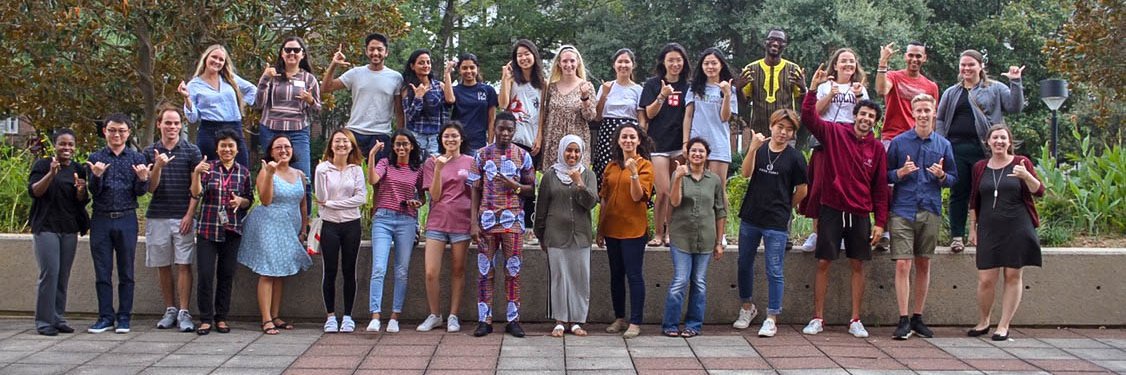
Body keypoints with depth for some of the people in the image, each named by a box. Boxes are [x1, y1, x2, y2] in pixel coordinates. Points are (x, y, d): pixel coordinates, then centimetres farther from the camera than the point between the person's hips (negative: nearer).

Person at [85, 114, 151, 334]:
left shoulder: (137, 159, 5)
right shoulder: (95, 158, 5)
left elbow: (140, 192, 0)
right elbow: (94, 192, -1)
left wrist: (142, 179, -21)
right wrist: (97, 176, -21)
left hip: (126, 219, 0)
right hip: (101, 219, 0)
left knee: (126, 272, 4)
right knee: (102, 272, 4)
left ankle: (124, 317, 10)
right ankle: (105, 317, 11)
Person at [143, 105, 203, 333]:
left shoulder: (192, 151, 3)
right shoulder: (150, 152, 8)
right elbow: (150, 188, 3)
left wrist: (190, 215, -8)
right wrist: (158, 166, -14)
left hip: (183, 217, -2)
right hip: (157, 217, 2)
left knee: (183, 265, -5)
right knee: (162, 266, 6)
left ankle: (183, 312, -4)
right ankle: (170, 310, 15)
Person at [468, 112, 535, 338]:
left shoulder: (522, 156, 6)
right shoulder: (482, 155, 6)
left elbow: (531, 189, 8)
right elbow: (475, 190, 5)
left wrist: (514, 186, -13)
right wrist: (474, 222, -2)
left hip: (513, 220, 0)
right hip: (487, 219, 0)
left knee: (513, 270, 2)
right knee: (485, 270, 1)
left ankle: (513, 319, 6)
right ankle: (484, 319, 5)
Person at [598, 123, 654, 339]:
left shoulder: (645, 165, -4)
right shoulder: (611, 167, 11)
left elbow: (638, 196, -14)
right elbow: (604, 199, 14)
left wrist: (634, 173, -27)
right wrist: (600, 230, 12)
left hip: (634, 229, -5)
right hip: (612, 229, 5)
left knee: (634, 275, -3)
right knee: (616, 275, 12)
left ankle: (635, 323, 0)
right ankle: (619, 318, 21)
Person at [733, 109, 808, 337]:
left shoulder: (795, 157, -4)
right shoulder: (760, 149, 3)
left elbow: (802, 190, 2)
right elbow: (745, 174, -12)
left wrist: (784, 208, 9)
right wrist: (753, 148, -24)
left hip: (776, 224, -4)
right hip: (750, 218, 4)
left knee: (774, 271, -3)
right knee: (744, 265, 14)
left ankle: (772, 319, 3)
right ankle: (747, 307, 32)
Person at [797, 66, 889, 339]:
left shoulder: (877, 148, 4)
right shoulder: (835, 133, 0)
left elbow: (880, 187, 6)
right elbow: (809, 118, -13)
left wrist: (880, 222, 3)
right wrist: (813, 89, -24)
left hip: (860, 213, 2)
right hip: (832, 209, -2)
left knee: (858, 265, 6)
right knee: (823, 262, 1)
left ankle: (855, 321, 15)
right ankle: (817, 318, 9)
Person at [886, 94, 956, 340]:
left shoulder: (943, 145, 9)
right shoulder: (899, 142, 3)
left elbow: (954, 178, 14)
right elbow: (885, 176, 6)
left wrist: (942, 176, -7)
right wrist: (901, 172, -14)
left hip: (931, 212, 3)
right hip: (903, 211, -3)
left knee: (924, 265, 9)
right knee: (903, 265, -10)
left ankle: (918, 318, 18)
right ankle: (903, 321, -7)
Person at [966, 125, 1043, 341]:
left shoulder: (1021, 164, 4)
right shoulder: (980, 168, 10)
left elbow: (1039, 192, -1)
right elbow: (974, 202, 16)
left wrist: (1026, 176, -19)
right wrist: (972, 228, 13)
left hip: (1017, 230, -1)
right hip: (989, 230, 1)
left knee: (1014, 276, 1)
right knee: (986, 279, -2)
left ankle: (1004, 325, 9)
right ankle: (983, 322, 17)